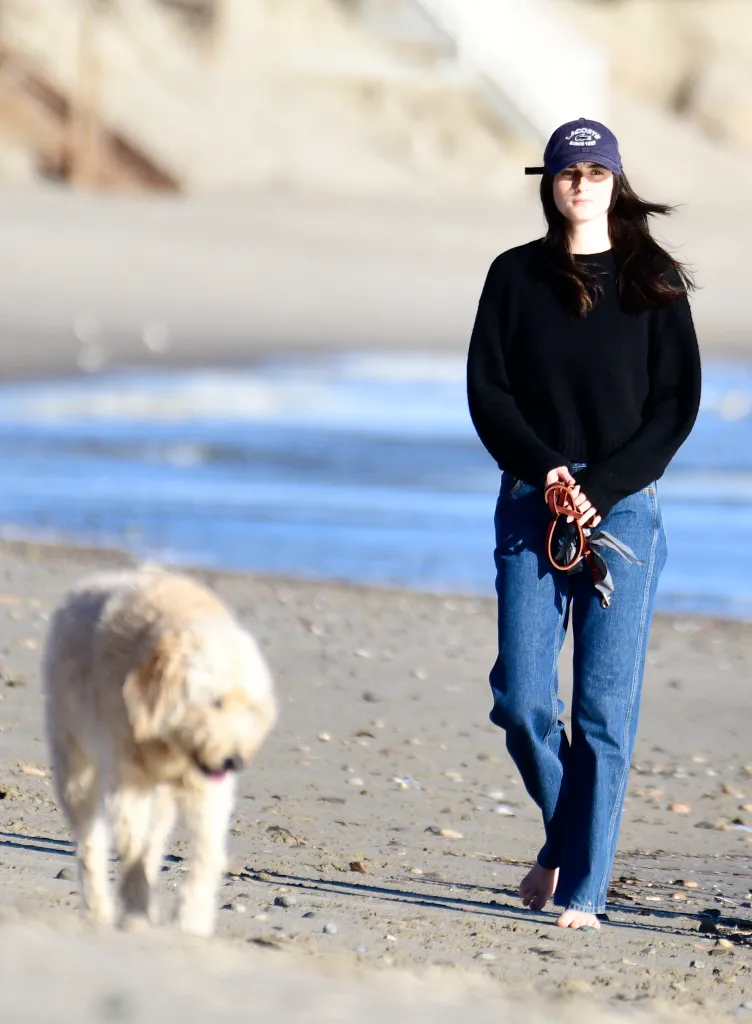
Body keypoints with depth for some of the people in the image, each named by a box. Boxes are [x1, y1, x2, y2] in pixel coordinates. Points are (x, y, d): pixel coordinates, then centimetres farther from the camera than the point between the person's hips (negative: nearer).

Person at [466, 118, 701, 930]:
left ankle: (582, 889, -1)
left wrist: (602, 486, -10)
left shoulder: (653, 281, 4)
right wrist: (546, 470, -11)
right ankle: (565, 838, 21)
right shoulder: (516, 276, 8)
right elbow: (486, 389, 4)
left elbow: (678, 402, 1)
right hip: (532, 503, 1)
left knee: (604, 709, -5)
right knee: (521, 700, -4)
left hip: (625, 507, -1)